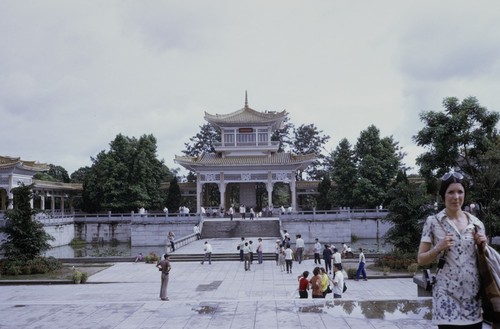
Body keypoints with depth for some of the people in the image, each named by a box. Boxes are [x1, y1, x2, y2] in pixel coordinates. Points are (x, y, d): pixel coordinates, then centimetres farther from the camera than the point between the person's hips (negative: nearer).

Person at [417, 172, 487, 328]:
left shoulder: (476, 222, 6)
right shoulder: (433, 222, -4)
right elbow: (421, 260, -1)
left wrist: (482, 245, -3)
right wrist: (439, 248, -17)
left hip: (473, 293, 4)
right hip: (447, 294, -4)